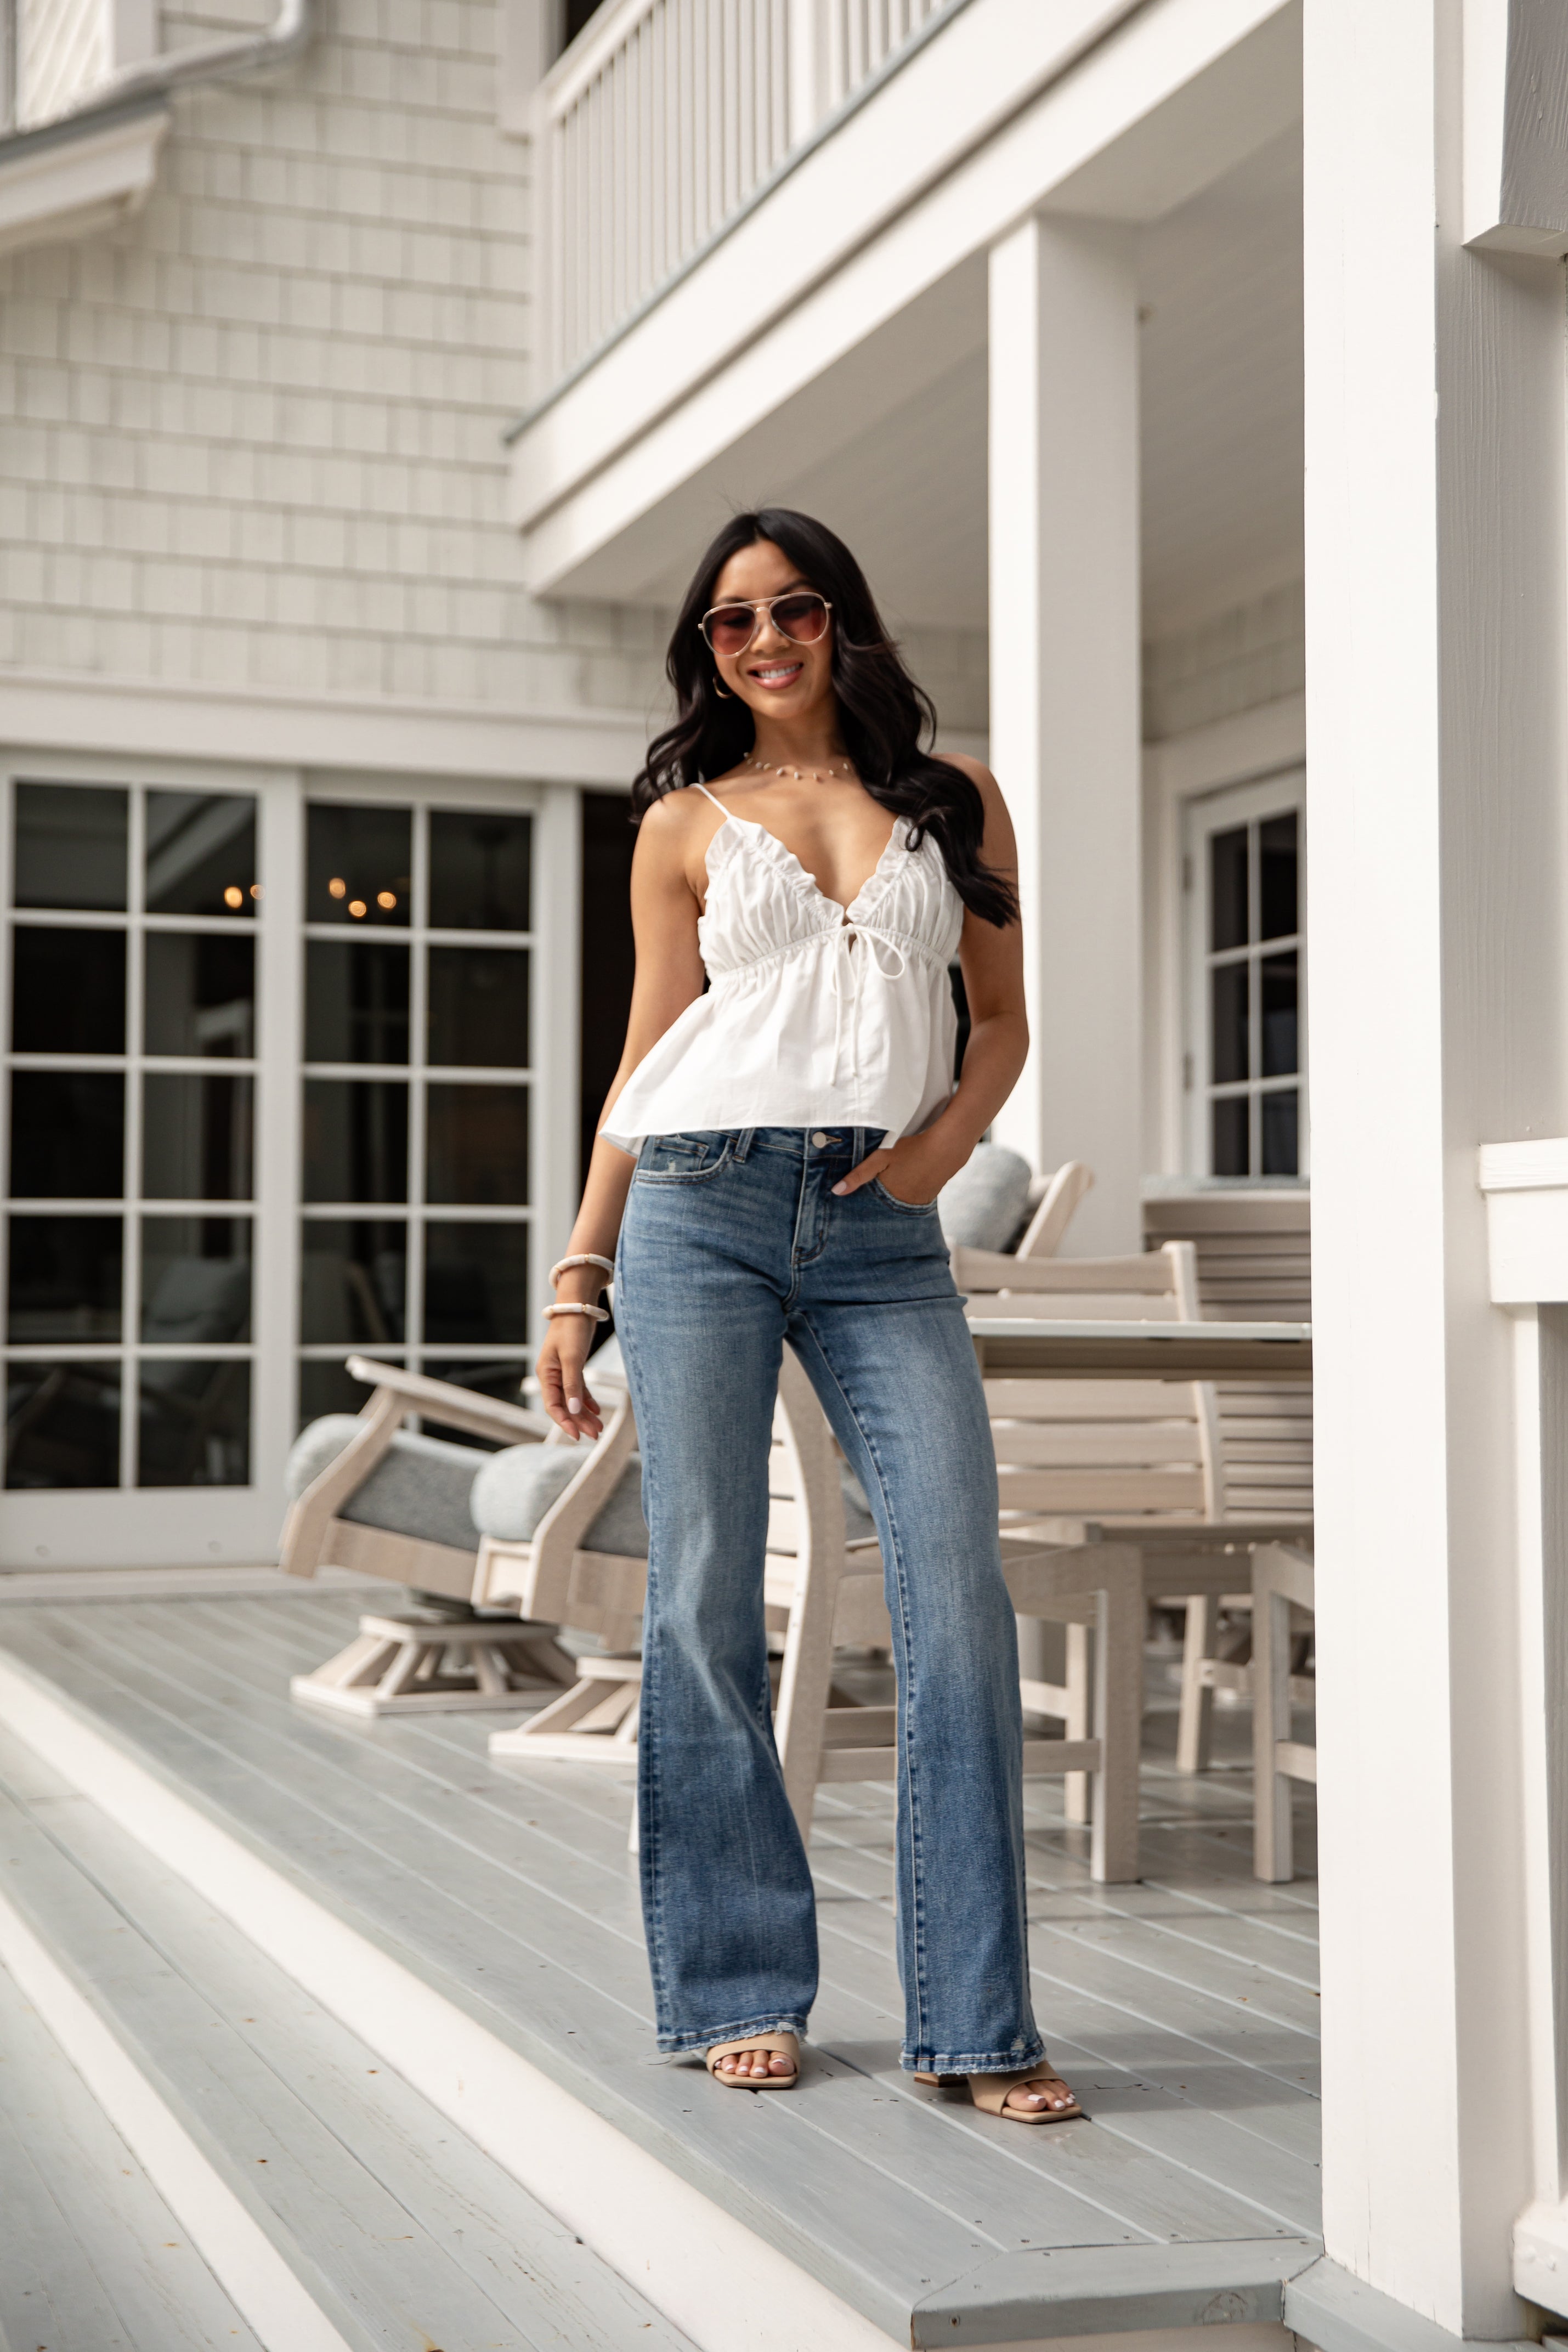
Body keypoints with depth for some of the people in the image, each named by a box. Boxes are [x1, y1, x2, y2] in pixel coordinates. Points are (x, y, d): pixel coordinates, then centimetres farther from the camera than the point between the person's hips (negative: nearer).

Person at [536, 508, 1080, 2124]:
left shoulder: (956, 804, 15)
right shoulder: (686, 823, 13)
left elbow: (1003, 1018, 17)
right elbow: (647, 1058, 13)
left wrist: (947, 1139, -3)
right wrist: (578, 1275, 8)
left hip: (883, 1230, 1)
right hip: (703, 1205, 0)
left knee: (958, 1592, -10)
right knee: (705, 1599, -1)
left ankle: (974, 2023, -3)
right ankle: (739, 1991, 11)